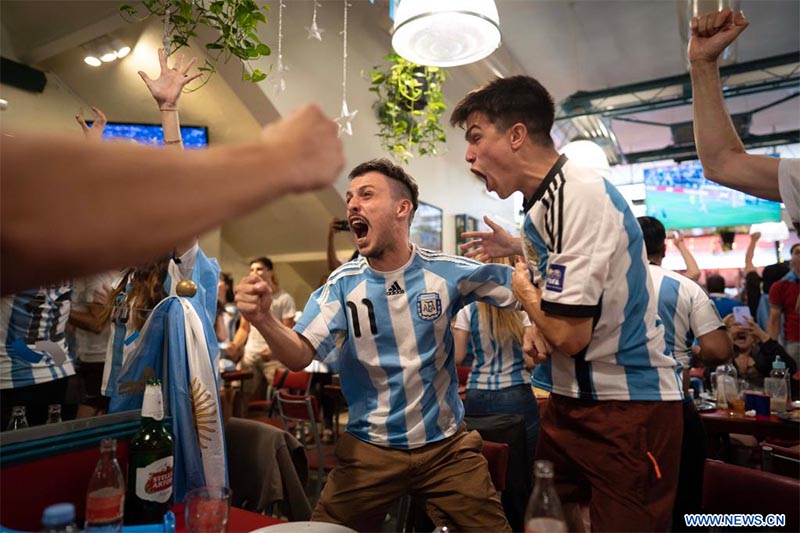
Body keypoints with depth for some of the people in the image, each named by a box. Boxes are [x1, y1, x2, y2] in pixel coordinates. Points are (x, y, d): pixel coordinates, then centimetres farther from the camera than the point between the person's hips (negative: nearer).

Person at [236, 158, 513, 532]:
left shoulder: (447, 272, -10)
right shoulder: (343, 284, -8)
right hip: (370, 448, 1)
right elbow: (300, 357, -16)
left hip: (445, 444, 0)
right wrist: (264, 320, -37)